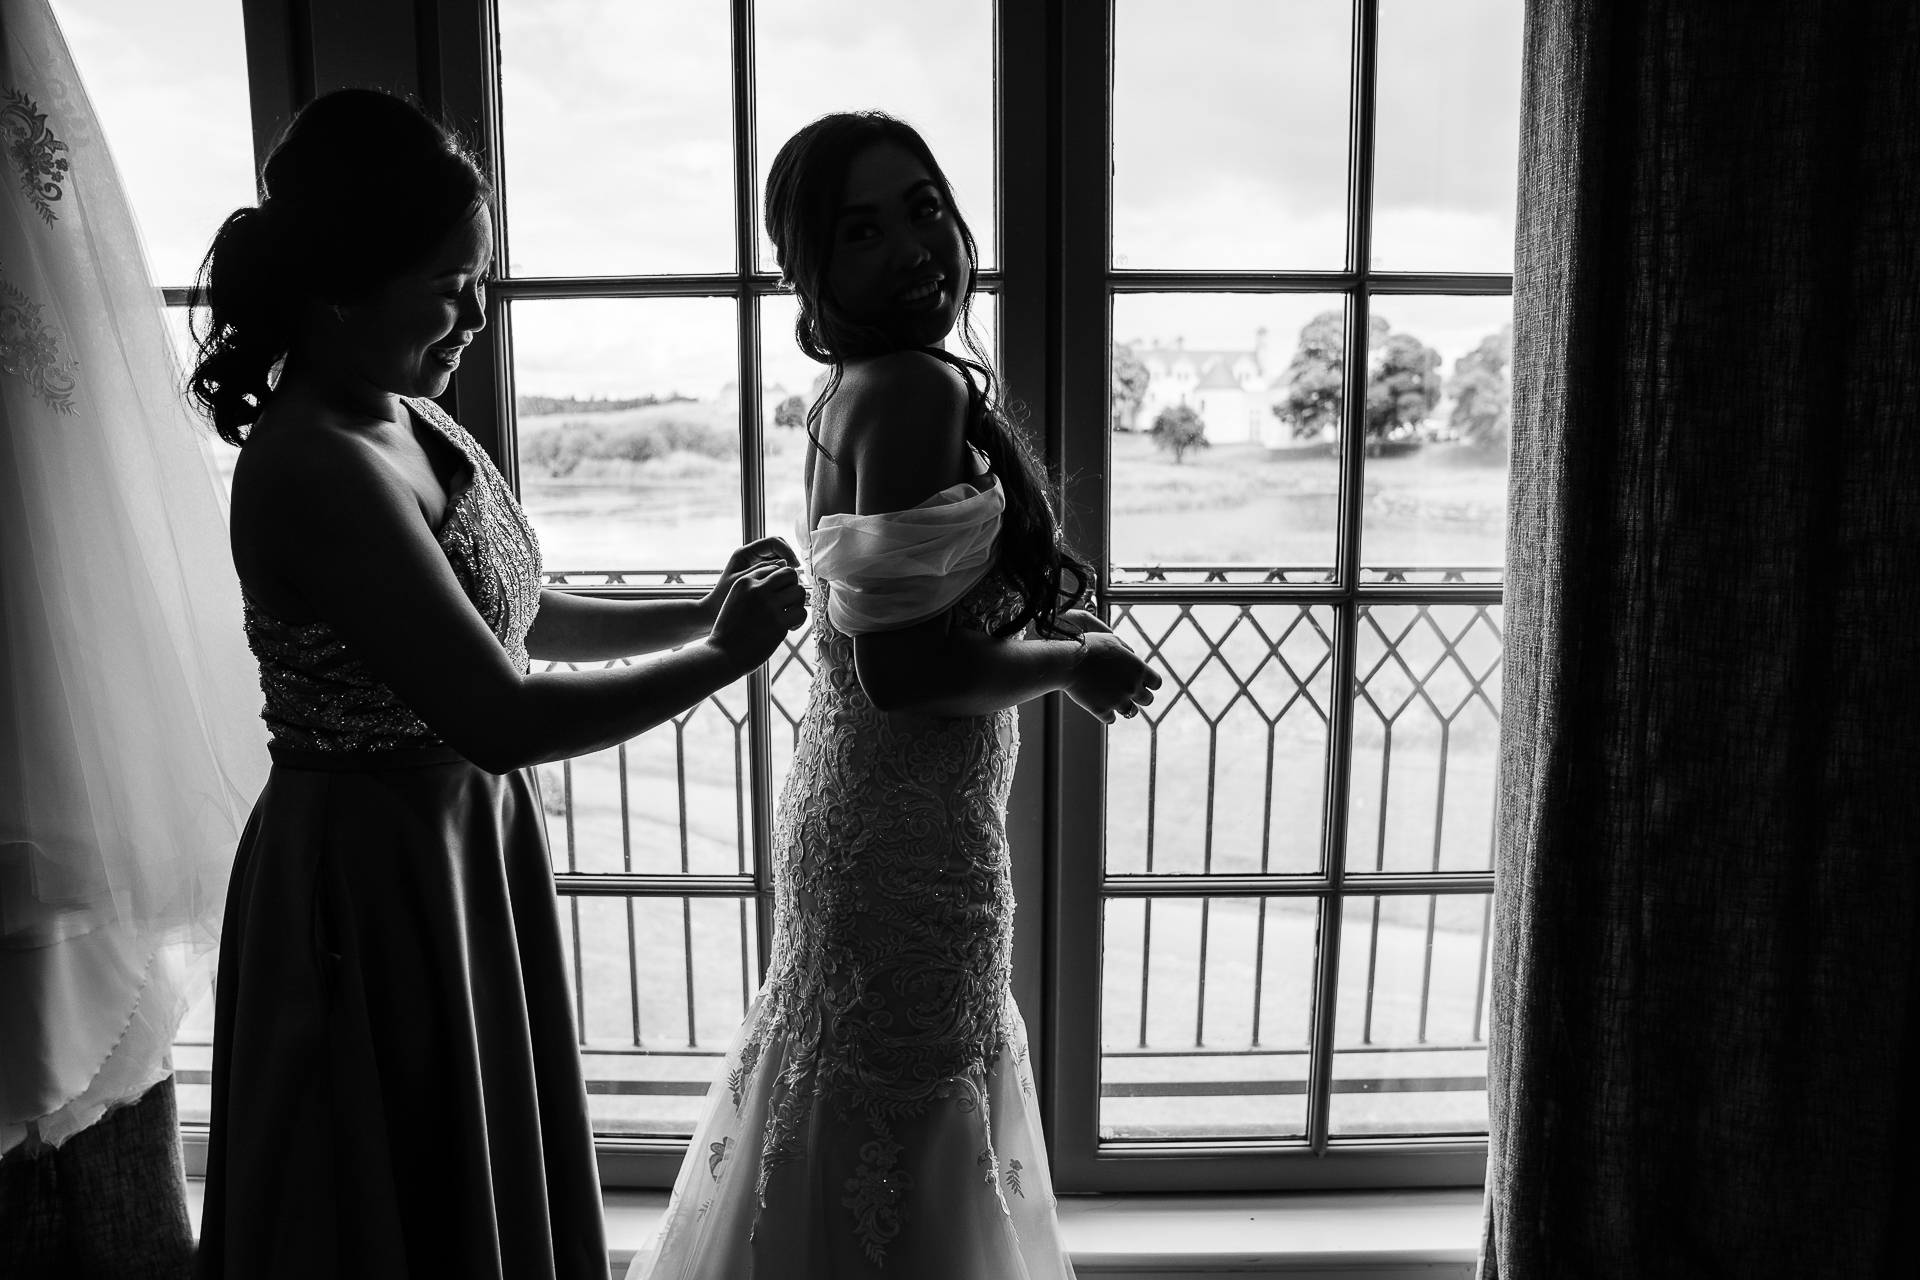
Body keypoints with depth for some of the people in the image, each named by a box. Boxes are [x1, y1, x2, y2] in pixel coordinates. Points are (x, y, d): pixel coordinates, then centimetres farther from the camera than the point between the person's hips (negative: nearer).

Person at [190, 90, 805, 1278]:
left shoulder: (416, 424, 2)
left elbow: (514, 616, 15)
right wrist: (723, 657, -18)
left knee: (502, 1181, 24)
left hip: (470, 842, 8)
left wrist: (699, 610, 3)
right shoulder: (313, 470, -24)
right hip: (374, 879, -8)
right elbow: (503, 716, -28)